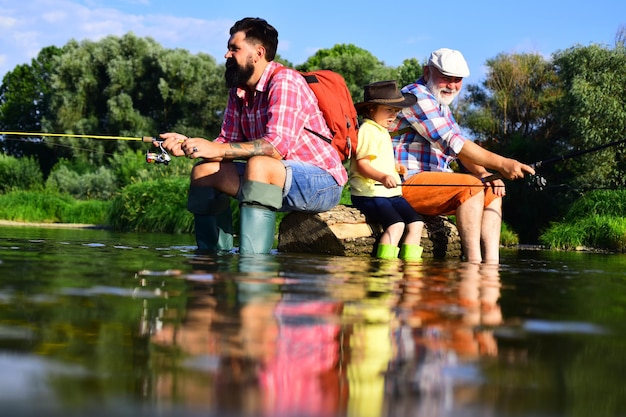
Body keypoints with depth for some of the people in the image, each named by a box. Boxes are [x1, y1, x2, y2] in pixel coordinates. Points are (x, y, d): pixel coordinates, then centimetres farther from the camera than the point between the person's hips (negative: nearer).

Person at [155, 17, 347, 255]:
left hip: (323, 184, -9)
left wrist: (216, 149, -28)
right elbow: (228, 144, 6)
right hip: (277, 180, 9)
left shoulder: (285, 82, -18)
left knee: (259, 165, -35)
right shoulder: (238, 92, 8)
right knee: (204, 170, 2)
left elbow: (277, 146, -29)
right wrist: (188, 145, -12)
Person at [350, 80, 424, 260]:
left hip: (390, 193, 10)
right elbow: (361, 164, -19)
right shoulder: (368, 130, -10)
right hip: (369, 194, -10)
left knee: (416, 223, -3)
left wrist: (394, 167, 18)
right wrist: (382, 177, -33)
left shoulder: (382, 131, 23)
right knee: (396, 224, -27)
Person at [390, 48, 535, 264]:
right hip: (406, 182, -10)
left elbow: (463, 149, 19)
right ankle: (473, 262, -27)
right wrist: (500, 164, -27)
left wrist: (485, 175, -2)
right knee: (471, 186, -25)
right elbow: (452, 142, -23)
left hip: (431, 184, 10)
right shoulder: (416, 96, -13)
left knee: (492, 193, 7)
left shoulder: (441, 106, 21)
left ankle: (491, 263, -7)